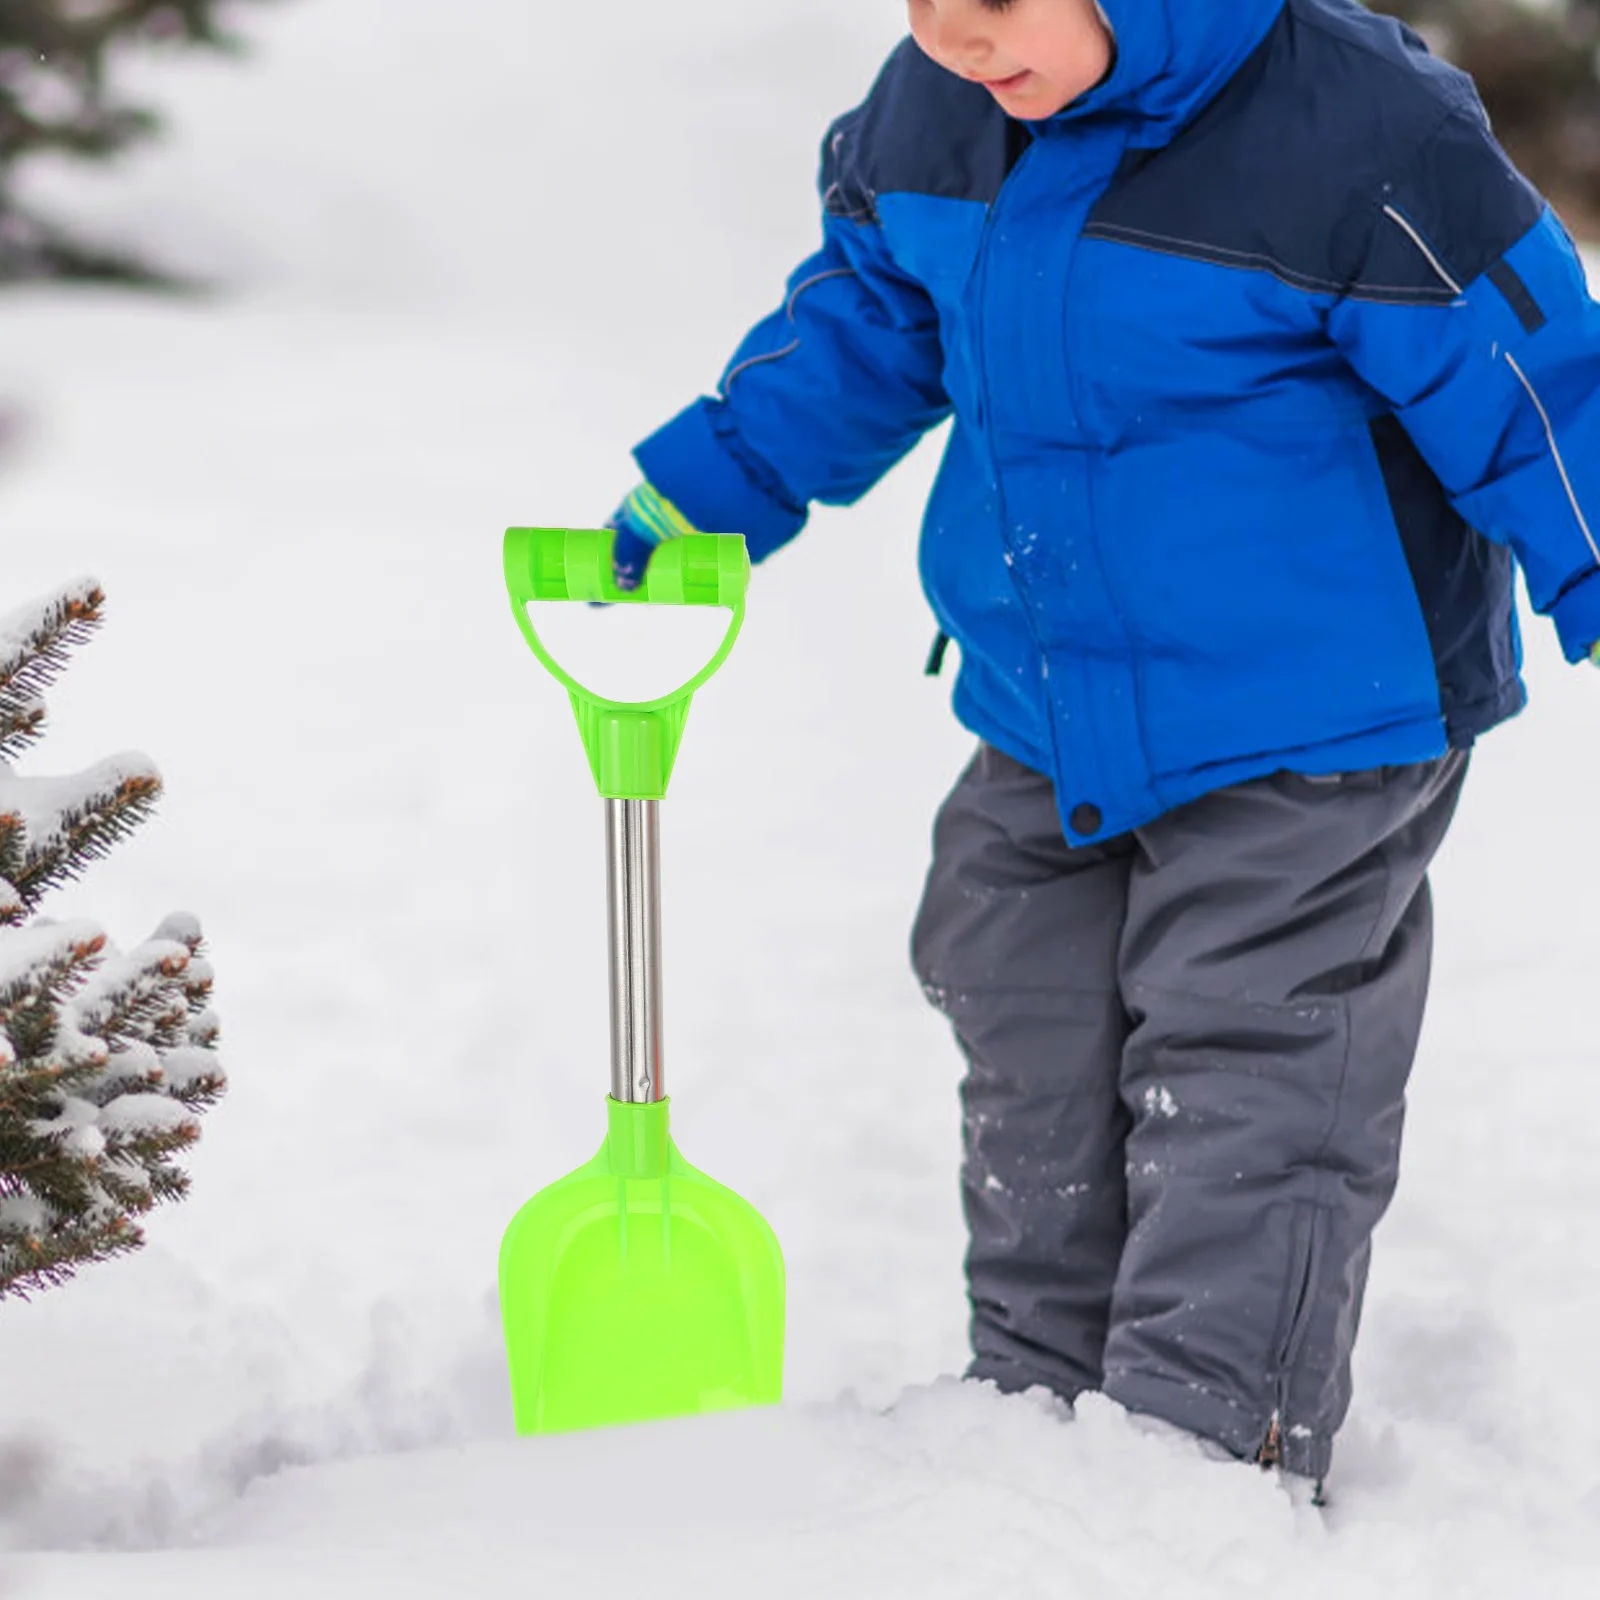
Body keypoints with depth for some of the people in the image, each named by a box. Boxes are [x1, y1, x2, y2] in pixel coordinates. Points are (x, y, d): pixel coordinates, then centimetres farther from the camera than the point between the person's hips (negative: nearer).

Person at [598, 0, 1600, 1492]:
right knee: (1035, 1097, 16)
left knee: (1242, 1102, -4)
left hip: (1302, 758, -7)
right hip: (1048, 730, 7)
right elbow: (866, 315, 17)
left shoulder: (1358, 134, -24)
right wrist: (710, 480, 15)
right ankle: (1035, 1413, 32)